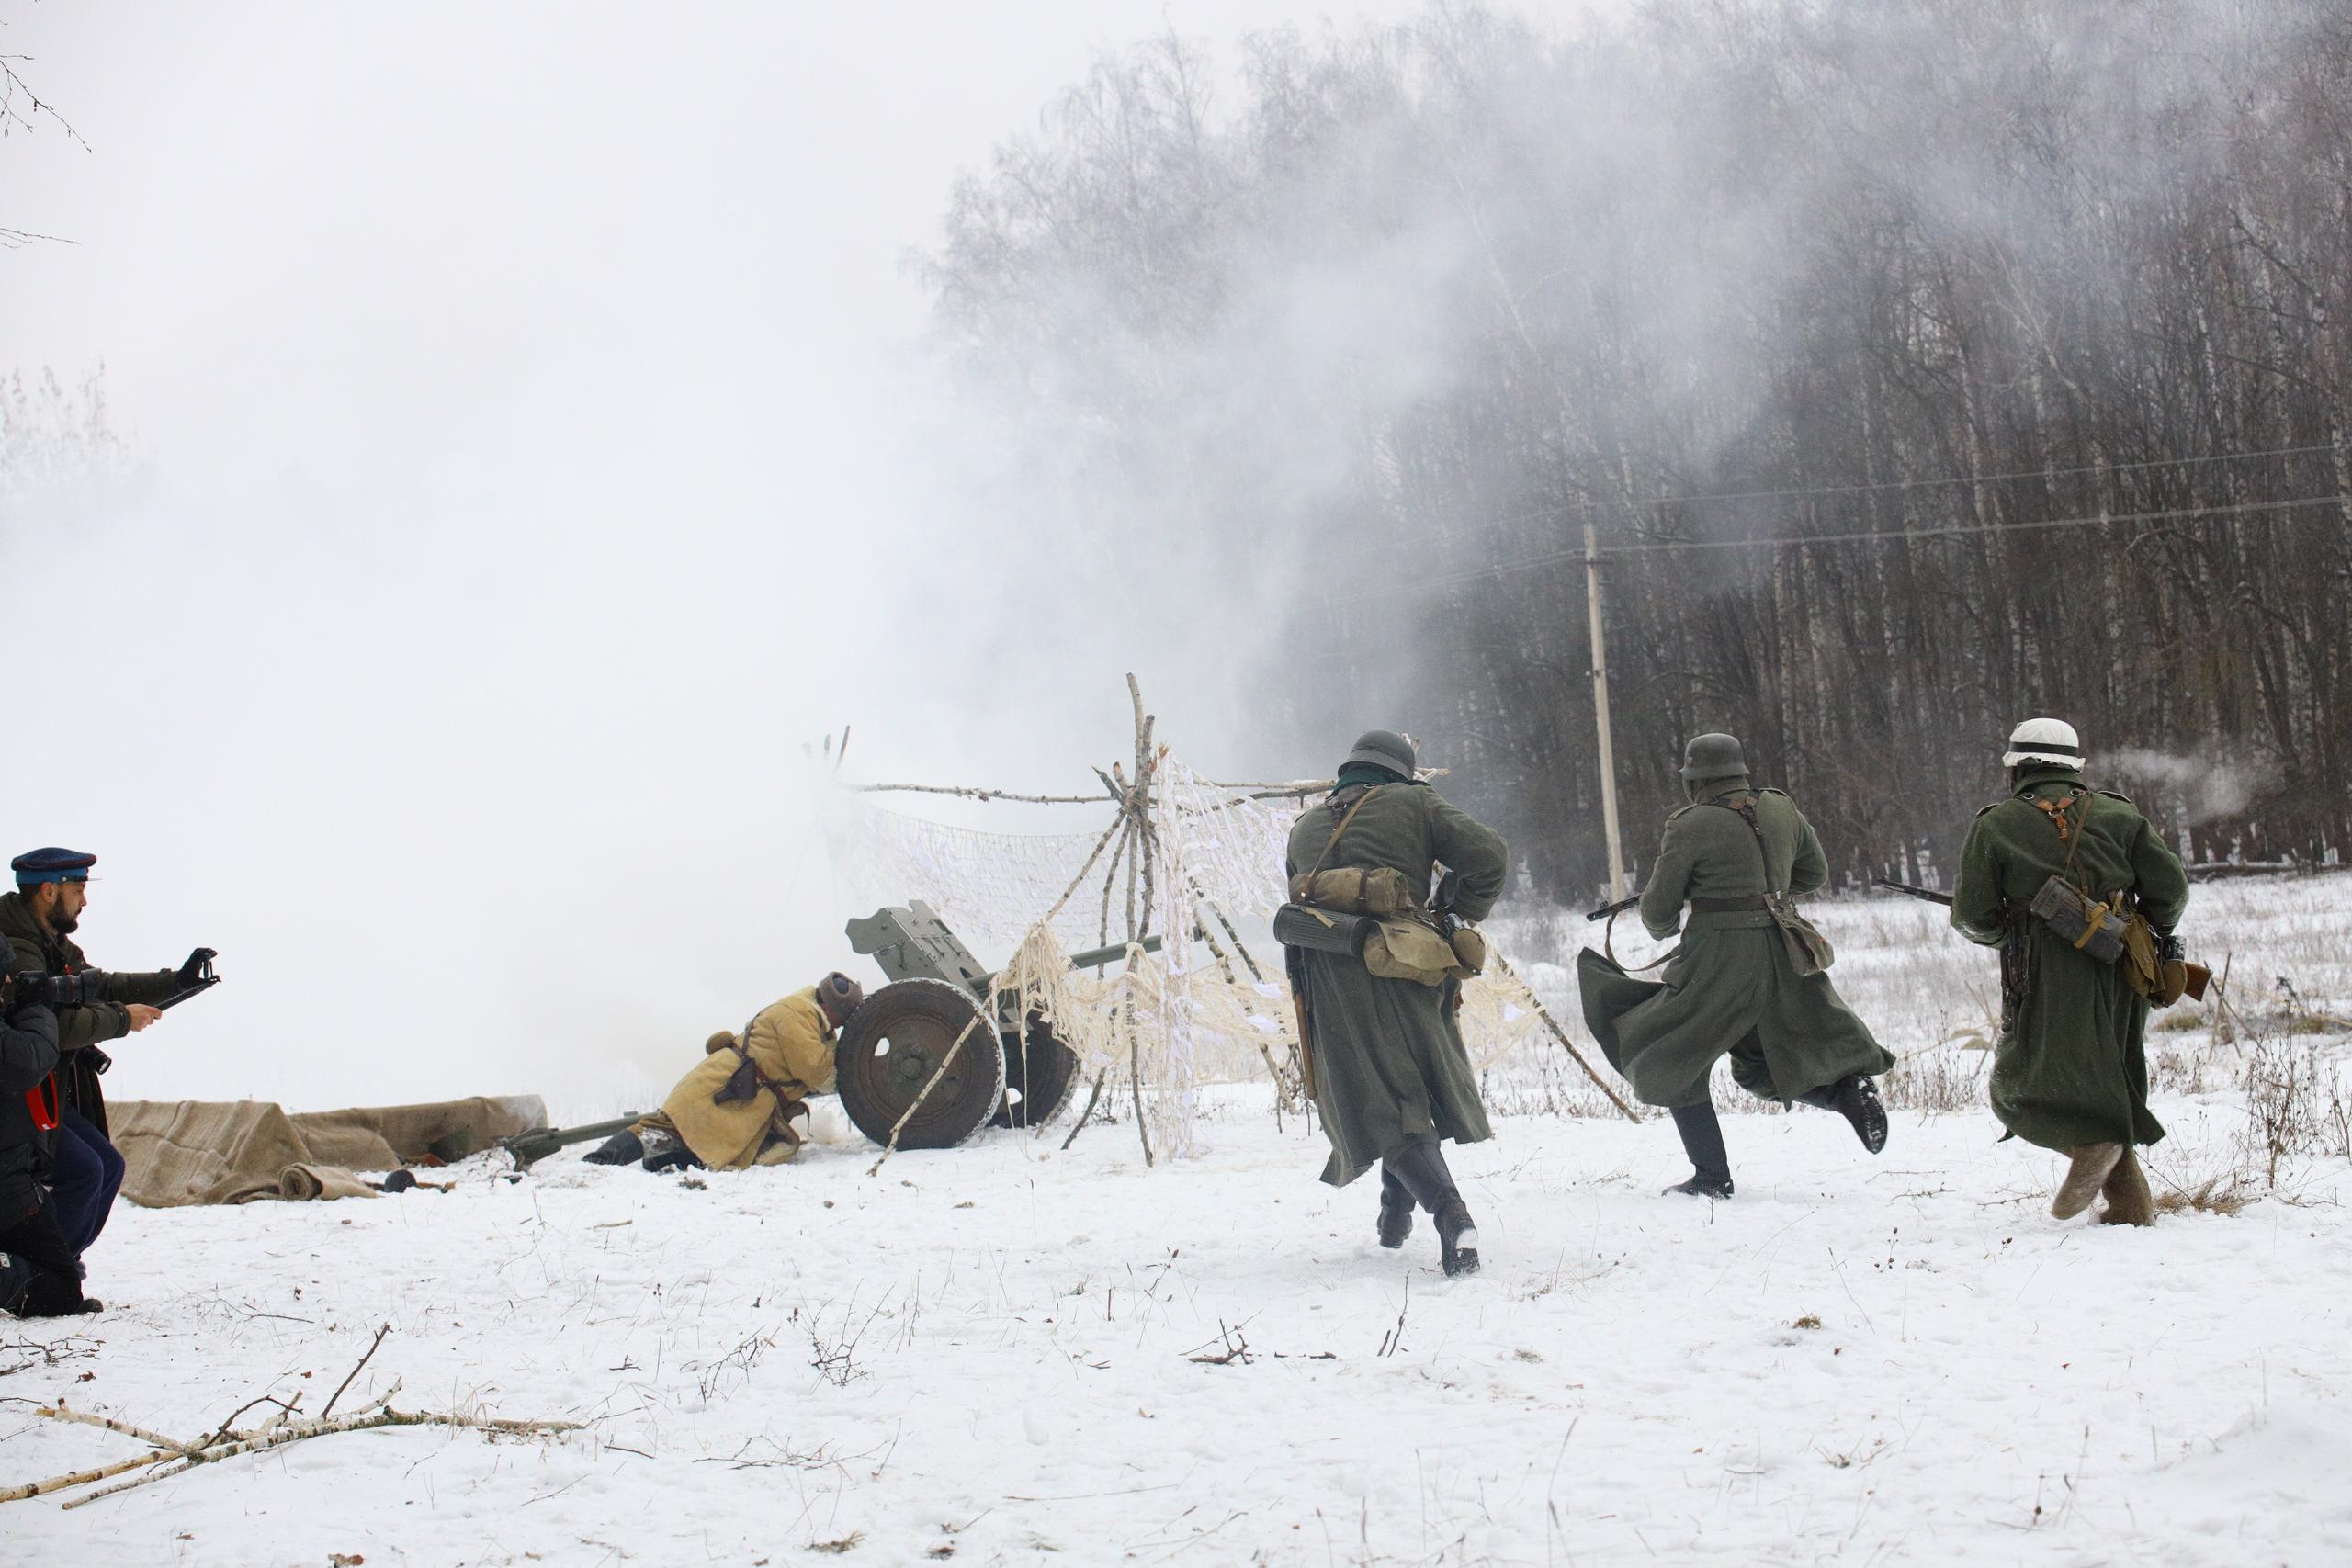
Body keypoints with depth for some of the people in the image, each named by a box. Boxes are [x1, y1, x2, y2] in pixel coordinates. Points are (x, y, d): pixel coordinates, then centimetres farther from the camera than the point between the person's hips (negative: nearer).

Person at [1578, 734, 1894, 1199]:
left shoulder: (1690, 826, -11)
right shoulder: (1782, 810, 5)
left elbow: (1658, 911, -4)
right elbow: (1815, 873, 20)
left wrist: (1664, 928, 18)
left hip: (1720, 956, -6)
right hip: (1782, 954, 6)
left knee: (1675, 1064, 11)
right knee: (1764, 1064, 20)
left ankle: (1712, 1177, 9)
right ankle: (1850, 1086, -5)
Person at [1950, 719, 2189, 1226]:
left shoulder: (1995, 824, 1)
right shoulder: (2116, 813, 9)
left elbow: (1974, 916, -2)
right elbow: (2170, 885, 5)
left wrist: (2002, 933, 20)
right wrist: (2149, 936, 23)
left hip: (2048, 980, -4)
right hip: (2120, 975, 4)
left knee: (2018, 1088, 5)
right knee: (2108, 1084, 17)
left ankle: (2088, 1142, -21)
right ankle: (2131, 1203, 8)